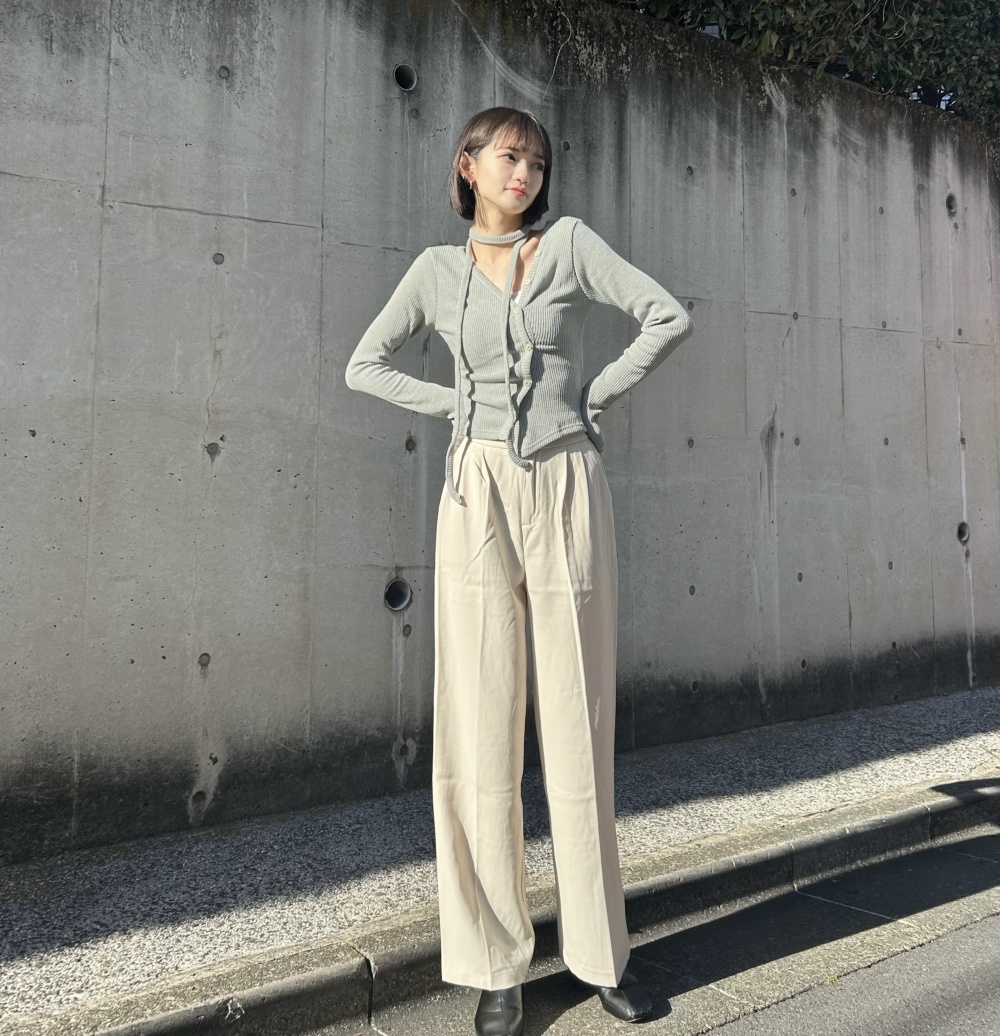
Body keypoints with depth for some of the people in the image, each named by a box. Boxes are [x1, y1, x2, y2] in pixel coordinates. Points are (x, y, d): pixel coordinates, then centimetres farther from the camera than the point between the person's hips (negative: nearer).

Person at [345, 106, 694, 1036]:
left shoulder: (571, 243, 9)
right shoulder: (437, 269, 12)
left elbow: (669, 318, 5)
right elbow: (365, 365, 16)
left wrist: (594, 396, 5)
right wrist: (457, 405, 6)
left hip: (568, 496, 0)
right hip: (479, 496, 1)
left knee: (578, 726, 4)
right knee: (481, 729, 1)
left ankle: (599, 949, 20)